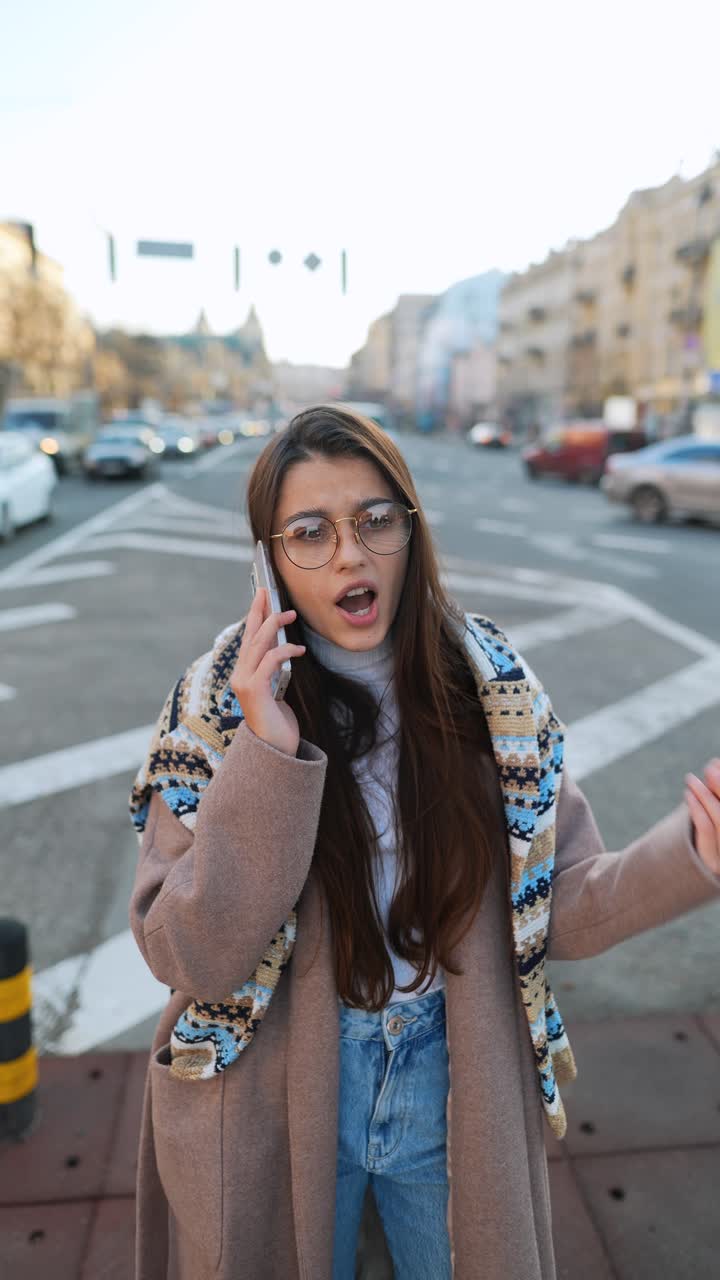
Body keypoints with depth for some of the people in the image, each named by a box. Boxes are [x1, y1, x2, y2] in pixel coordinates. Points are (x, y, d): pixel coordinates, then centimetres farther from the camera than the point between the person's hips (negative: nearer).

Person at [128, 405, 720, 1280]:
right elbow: (189, 958, -19)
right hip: (279, 1102, -1)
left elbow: (557, 910, -8)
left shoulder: (491, 687, -11)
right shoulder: (221, 706, -16)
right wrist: (266, 758, -31)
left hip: (454, 1084, 2)